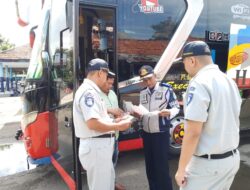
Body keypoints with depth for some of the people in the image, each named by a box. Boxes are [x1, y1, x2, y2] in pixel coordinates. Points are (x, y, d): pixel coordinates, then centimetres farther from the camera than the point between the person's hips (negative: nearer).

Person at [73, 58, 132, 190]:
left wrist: (114, 122, 12)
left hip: (100, 145, 10)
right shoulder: (89, 91, -19)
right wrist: (118, 126, -16)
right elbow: (93, 124, -27)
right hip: (95, 146, -10)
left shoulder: (90, 90, 13)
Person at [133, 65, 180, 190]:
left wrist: (169, 112, -28)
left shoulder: (166, 88, -9)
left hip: (161, 133, -6)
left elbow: (176, 107, -8)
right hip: (146, 133, 6)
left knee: (161, 167, 0)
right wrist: (138, 114, -3)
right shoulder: (142, 92, 9)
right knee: (150, 166, 15)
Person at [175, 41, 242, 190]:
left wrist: (181, 169, -15)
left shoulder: (199, 84, -20)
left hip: (208, 163, -8)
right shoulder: (229, 81, 7)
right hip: (233, 158, 8)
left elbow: (193, 133, -23)